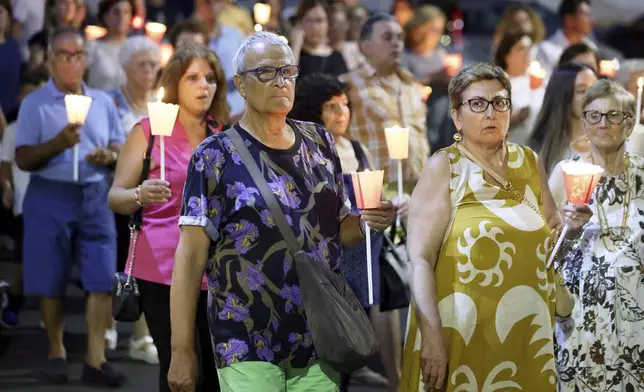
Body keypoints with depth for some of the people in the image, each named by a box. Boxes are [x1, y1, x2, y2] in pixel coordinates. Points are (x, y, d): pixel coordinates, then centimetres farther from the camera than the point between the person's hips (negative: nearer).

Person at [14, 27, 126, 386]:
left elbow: (122, 148, 14)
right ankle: (57, 353, 19)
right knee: (52, 282, 3)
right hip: (50, 196, -3)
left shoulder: (103, 102, 12)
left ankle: (96, 360, -5)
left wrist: (110, 156, -9)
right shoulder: (35, 104, 0)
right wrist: (58, 143, -20)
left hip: (95, 195, 3)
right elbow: (23, 160, -5)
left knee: (102, 279, -7)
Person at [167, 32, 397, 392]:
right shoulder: (216, 157, -7)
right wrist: (183, 350, -15)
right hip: (248, 348, -5)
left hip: (320, 344, 5)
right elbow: (191, 254, -10)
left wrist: (367, 222, -7)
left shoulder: (320, 143, 8)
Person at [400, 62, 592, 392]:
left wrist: (571, 226, -2)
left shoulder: (529, 163, 9)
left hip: (529, 332, 5)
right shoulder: (444, 167, -6)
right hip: (464, 333, -5)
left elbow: (550, 238, 20)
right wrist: (432, 337, -22)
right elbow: (420, 259, -13)